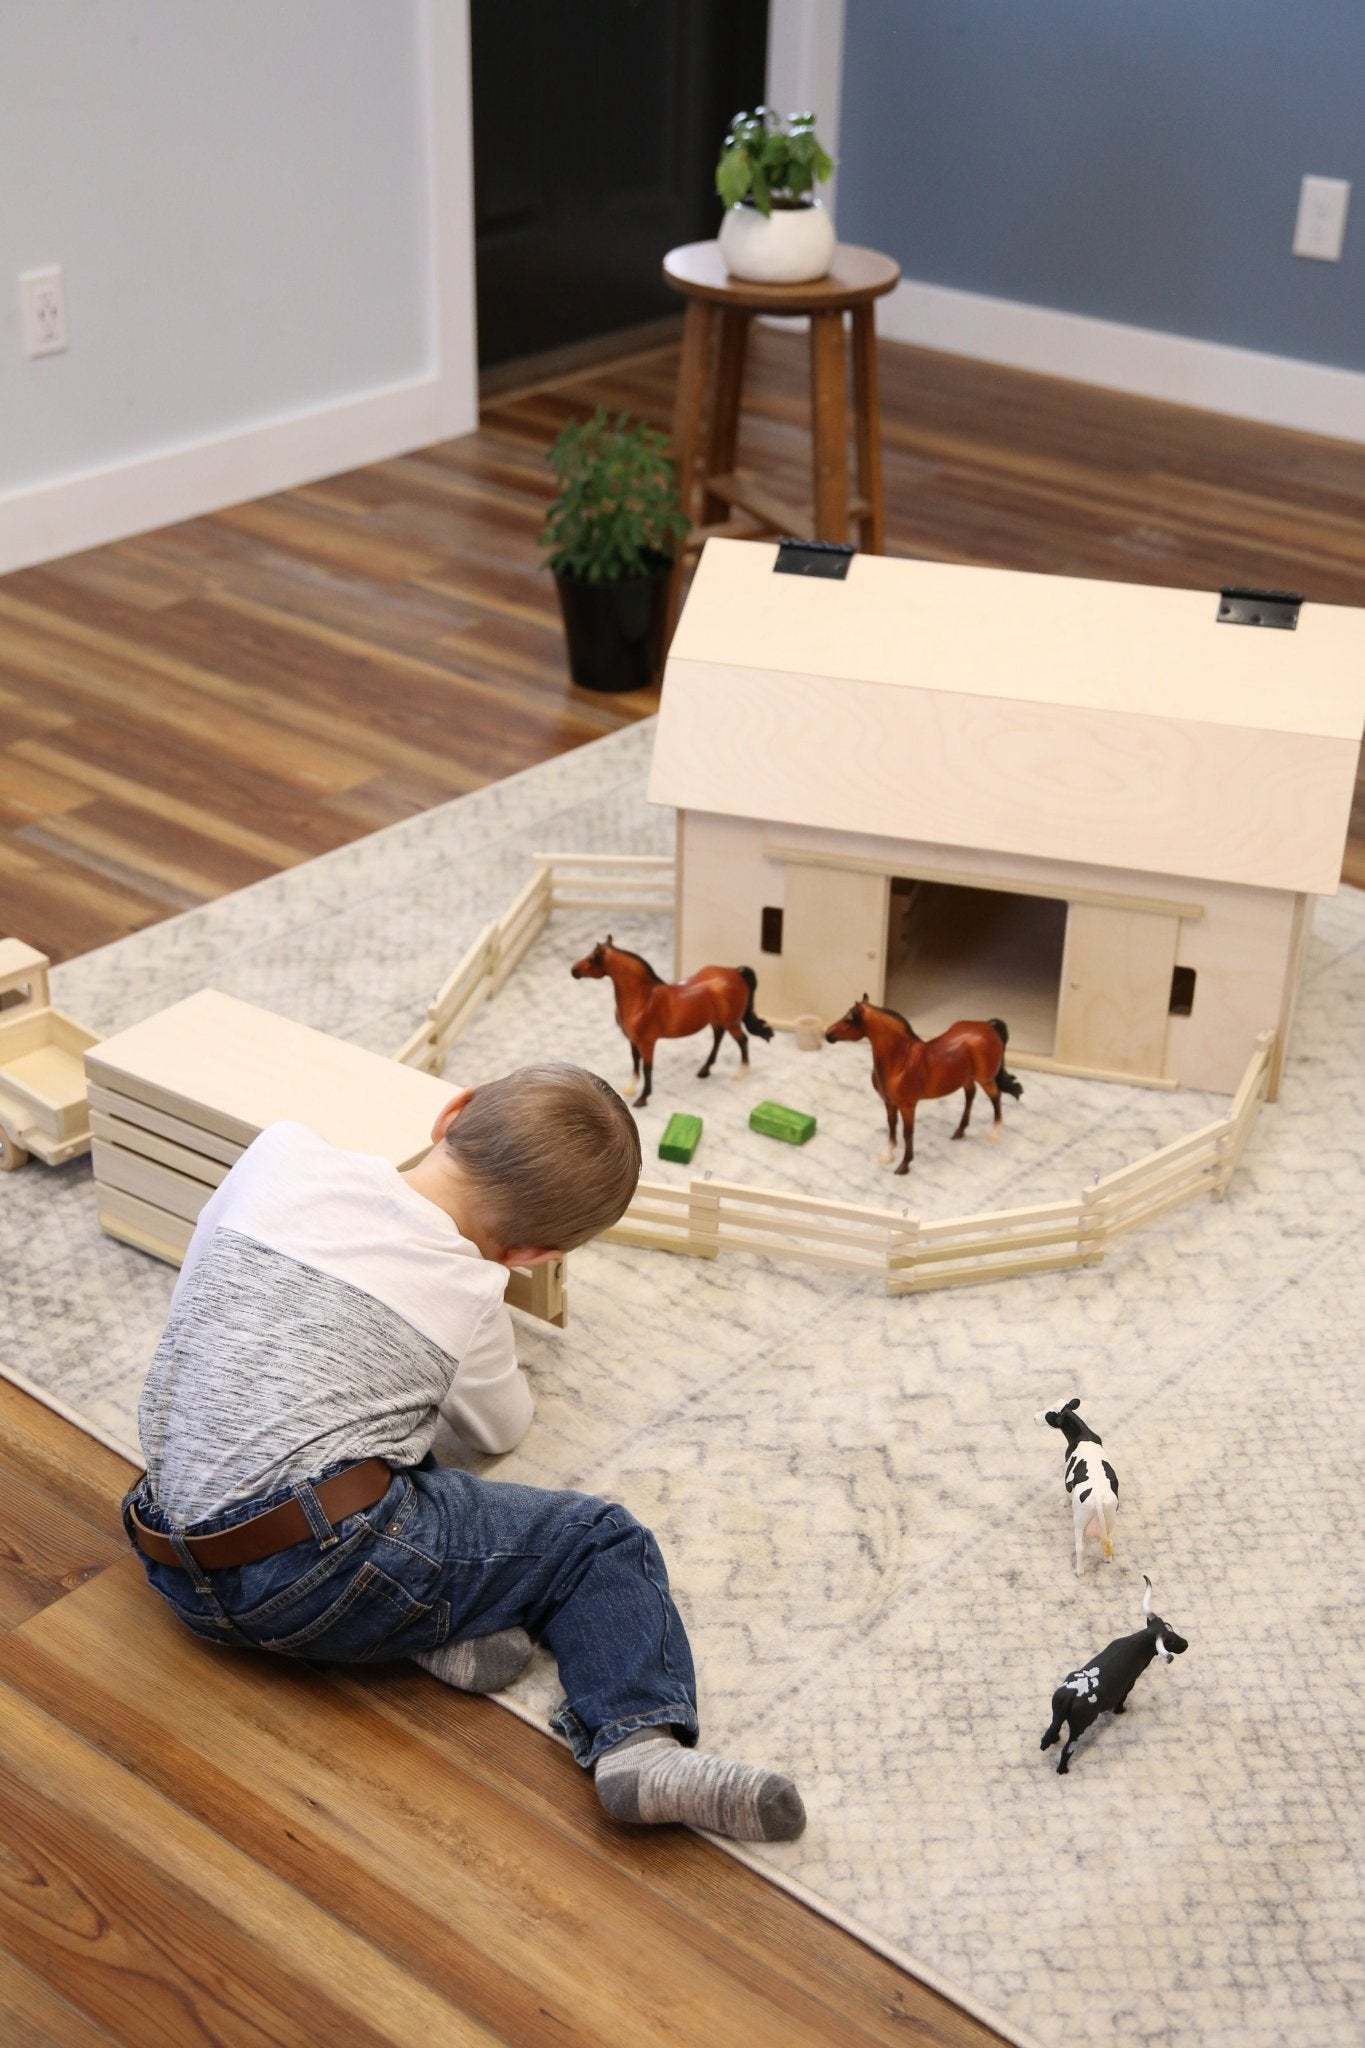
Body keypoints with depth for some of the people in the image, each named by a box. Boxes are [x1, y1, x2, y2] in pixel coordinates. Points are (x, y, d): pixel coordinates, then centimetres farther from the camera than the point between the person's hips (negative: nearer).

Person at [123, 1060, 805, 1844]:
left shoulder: (279, 1153, 3)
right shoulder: (467, 1296, -2)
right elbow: (502, 1429, 18)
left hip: (181, 1575, 6)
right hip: (322, 1582, -5)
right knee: (603, 1543, 2)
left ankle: (443, 1628, 6)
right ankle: (640, 1737, -18)